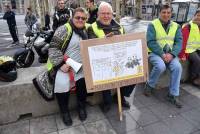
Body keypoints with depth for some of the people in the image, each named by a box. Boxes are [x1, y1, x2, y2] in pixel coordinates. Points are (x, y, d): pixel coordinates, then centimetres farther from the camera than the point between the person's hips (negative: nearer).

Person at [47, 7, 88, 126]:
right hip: (64, 66, -4)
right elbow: (54, 48, -15)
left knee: (83, 81, -17)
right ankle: (65, 111, 6)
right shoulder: (64, 29, -8)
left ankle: (81, 106, 12)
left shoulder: (85, 30, 12)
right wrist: (61, 64, -21)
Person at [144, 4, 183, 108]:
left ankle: (173, 95, -7)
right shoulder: (153, 25, -3)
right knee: (160, 66, -33)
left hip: (170, 54, 4)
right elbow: (151, 42, -12)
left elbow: (179, 42, 2)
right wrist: (162, 54, -20)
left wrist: (172, 54, -17)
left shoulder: (176, 26, 10)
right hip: (155, 52, -4)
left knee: (177, 67, -22)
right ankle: (150, 85, -4)